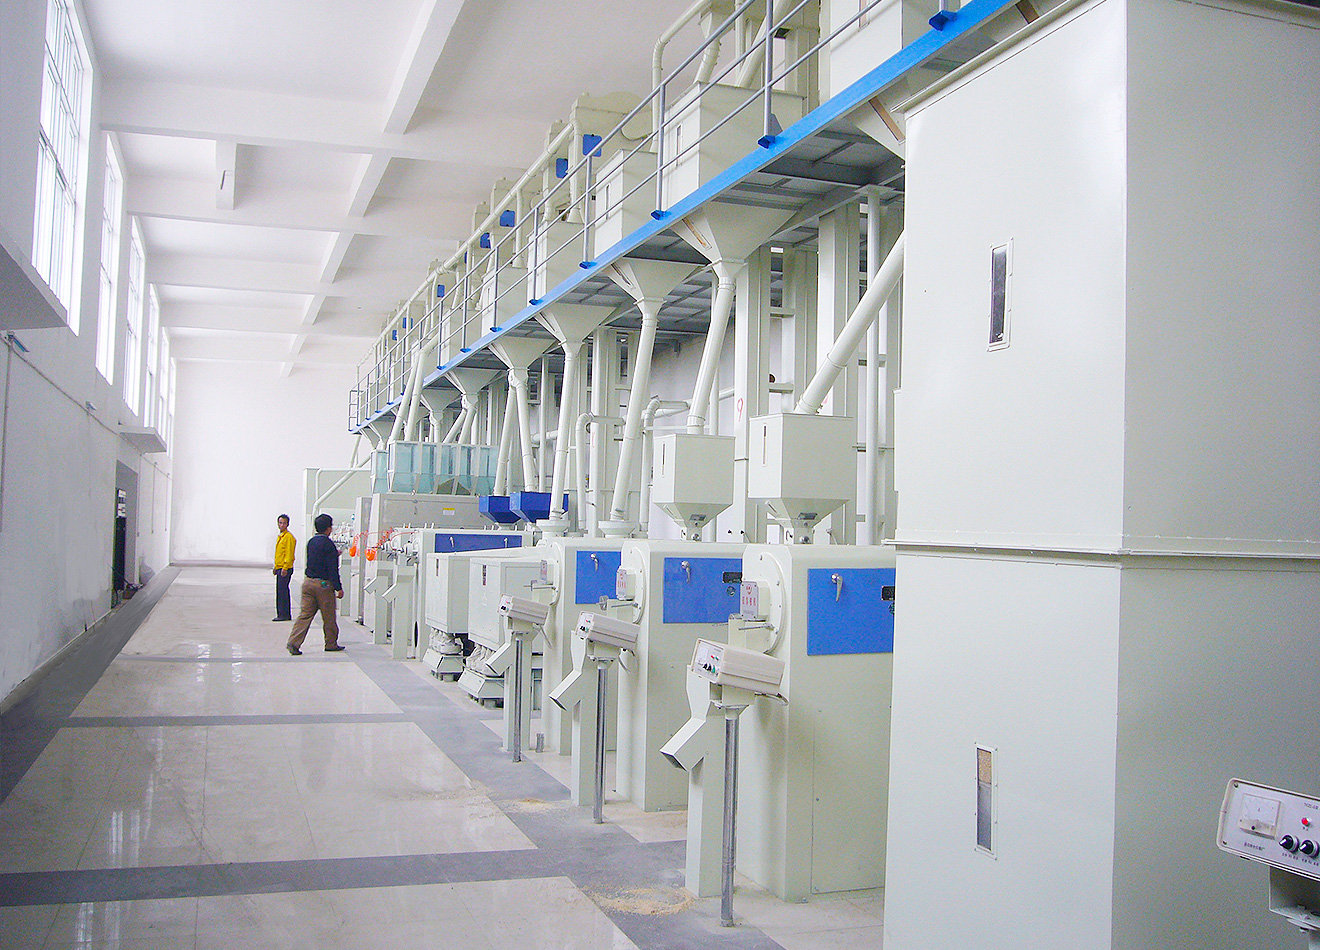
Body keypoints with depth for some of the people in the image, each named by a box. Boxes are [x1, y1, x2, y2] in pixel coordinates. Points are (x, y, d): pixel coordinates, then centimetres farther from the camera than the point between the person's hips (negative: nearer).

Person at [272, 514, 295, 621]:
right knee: (280, 592, 11)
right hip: (279, 568, 10)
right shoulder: (280, 536, 18)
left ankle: (284, 615, -7)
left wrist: (285, 568, -21)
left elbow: (289, 554, -17)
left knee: (282, 592, -10)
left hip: (285, 569, -10)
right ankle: (281, 614, 16)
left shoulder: (289, 537, -11)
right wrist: (276, 567, 22)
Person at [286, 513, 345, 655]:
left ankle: (293, 643, -5)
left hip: (308, 582, 7)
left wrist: (335, 555, 34)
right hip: (323, 584, -7)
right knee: (329, 617, 8)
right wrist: (338, 588, -11)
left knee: (305, 614, 5)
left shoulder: (311, 542, 9)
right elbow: (332, 568, -15)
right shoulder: (328, 544, -14)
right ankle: (331, 644, 19)